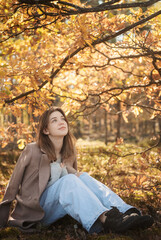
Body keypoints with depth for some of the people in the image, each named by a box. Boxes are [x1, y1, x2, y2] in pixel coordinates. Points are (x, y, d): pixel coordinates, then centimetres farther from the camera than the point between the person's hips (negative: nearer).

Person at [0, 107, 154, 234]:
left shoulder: (68, 153, 8)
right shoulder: (32, 151, -11)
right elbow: (14, 184, -5)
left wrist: (78, 176, 3)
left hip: (56, 209, 5)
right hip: (36, 211, -5)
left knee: (83, 177, -19)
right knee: (69, 180, -30)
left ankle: (127, 213, -35)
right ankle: (106, 219, -48)